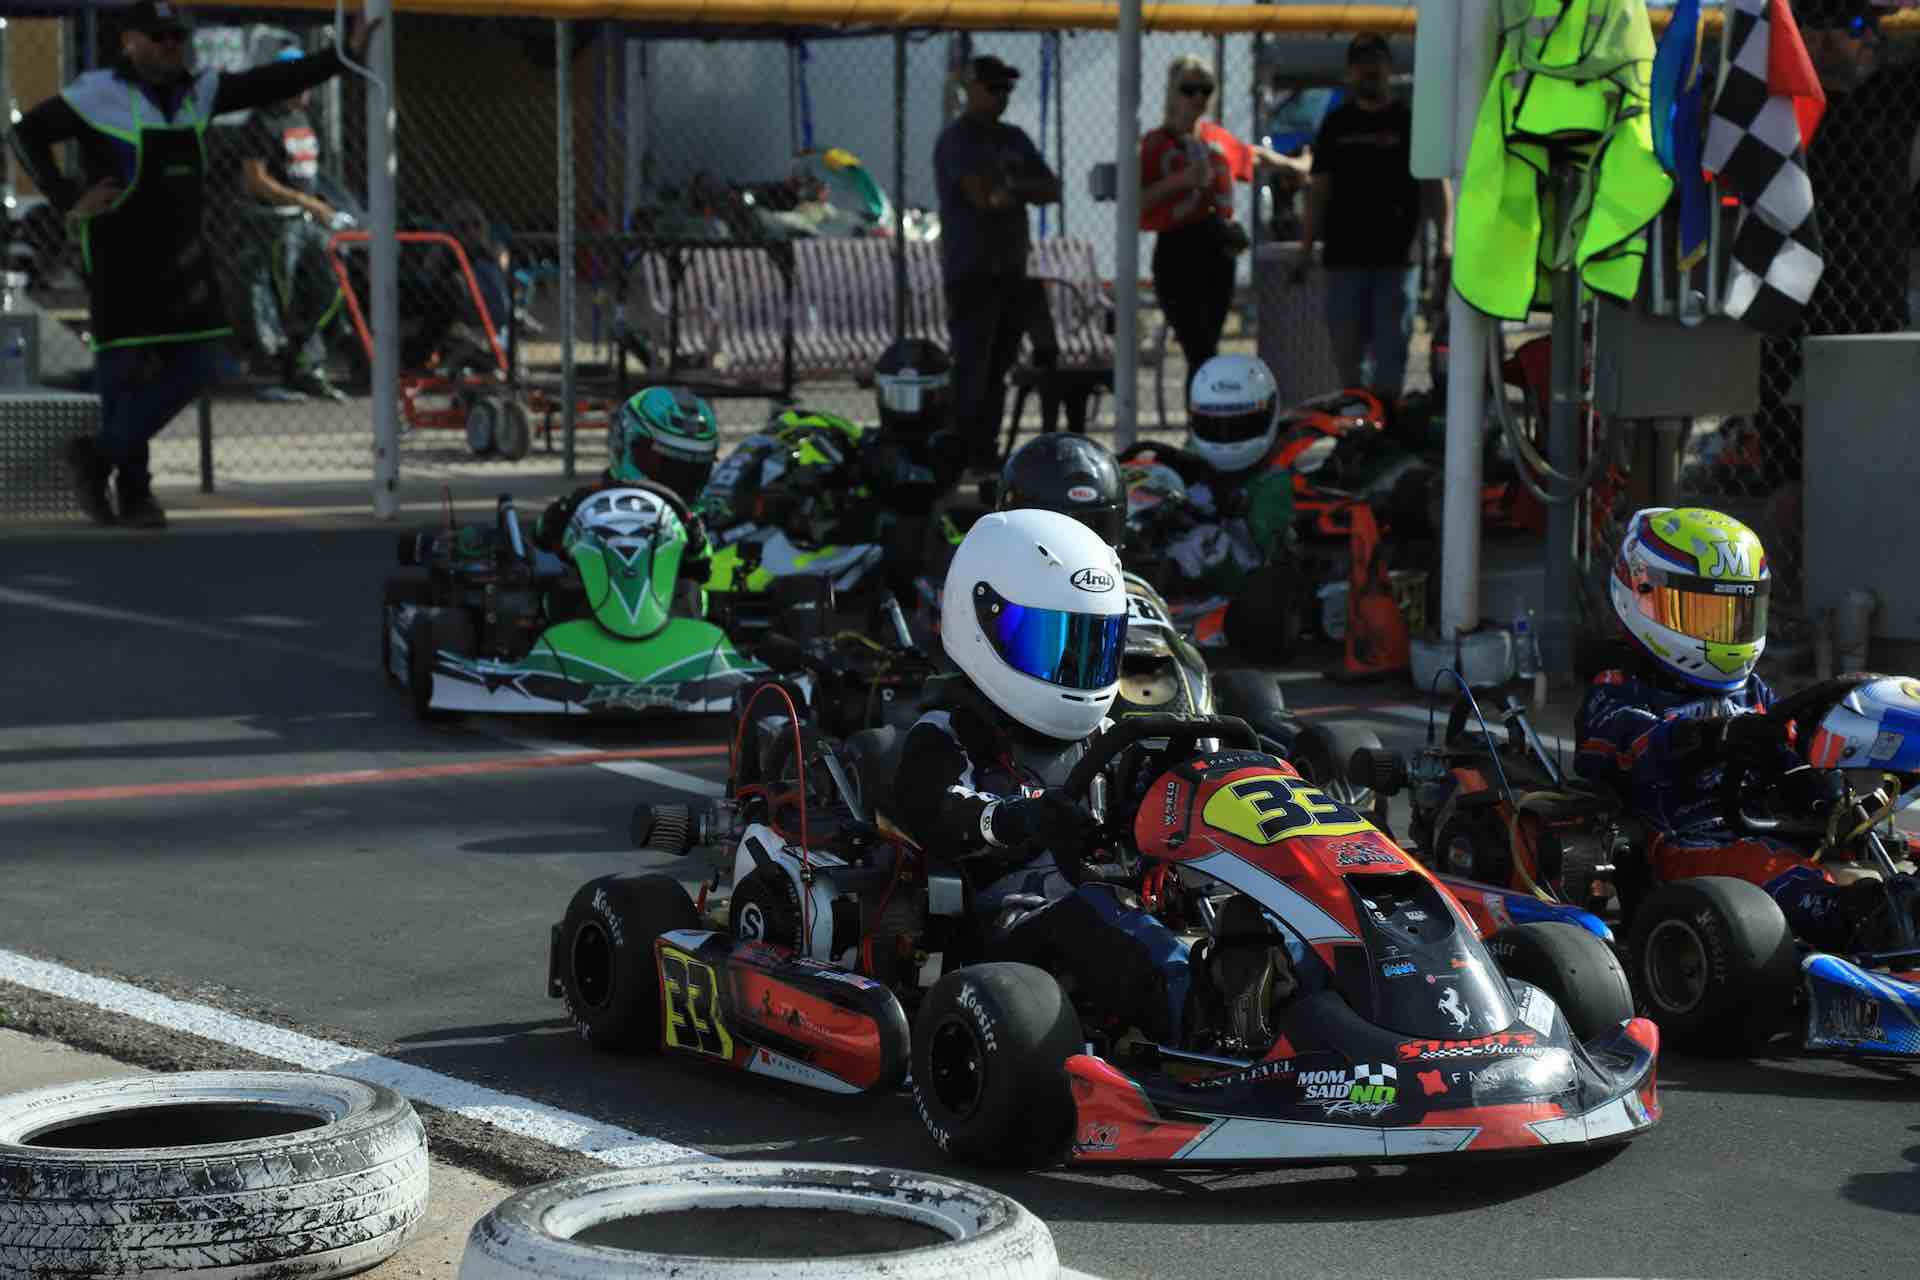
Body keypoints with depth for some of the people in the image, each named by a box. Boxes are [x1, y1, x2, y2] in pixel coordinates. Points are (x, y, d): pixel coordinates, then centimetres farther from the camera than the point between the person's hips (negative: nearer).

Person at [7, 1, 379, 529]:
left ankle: (101, 457, 16)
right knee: (125, 371, -4)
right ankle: (132, 492, 9)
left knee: (192, 368, 3)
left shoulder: (195, 91, 8)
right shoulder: (99, 93, -9)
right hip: (119, 261, -6)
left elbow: (268, 85, 9)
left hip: (177, 259, 6)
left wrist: (343, 55, 3)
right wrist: (69, 201, -14)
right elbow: (27, 135, -6)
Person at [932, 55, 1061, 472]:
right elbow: (982, 196, -18)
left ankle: (987, 450, 12)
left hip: (1012, 269, 7)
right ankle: (963, 451, -8)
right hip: (972, 271, -7)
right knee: (972, 368, -10)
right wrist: (1024, 191, 0)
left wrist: (1010, 189, -8)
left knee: (998, 367, 8)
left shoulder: (1014, 139, 18)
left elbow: (1051, 190, 11)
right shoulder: (956, 140, -7)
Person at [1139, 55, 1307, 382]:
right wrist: (1180, 180, -22)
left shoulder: (1216, 137, 13)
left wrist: (1294, 165, 48)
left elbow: (1253, 153, 34)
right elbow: (1136, 204, -13)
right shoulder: (1155, 144, -4)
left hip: (1219, 250, 6)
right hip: (1178, 253, -6)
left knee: (1205, 349, 8)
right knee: (1201, 354, -14)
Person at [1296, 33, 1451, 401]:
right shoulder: (1337, 123, 12)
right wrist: (1306, 249, 7)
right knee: (1346, 350, 4)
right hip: (1344, 257, 3)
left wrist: (1445, 240, -12)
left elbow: (1436, 186, 1)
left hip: (1397, 257, -3)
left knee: (1390, 350, -4)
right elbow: (1319, 191, 14)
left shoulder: (1412, 122, 4)